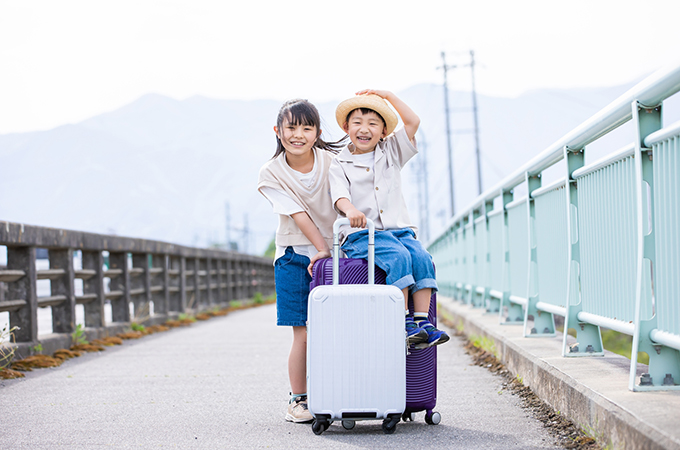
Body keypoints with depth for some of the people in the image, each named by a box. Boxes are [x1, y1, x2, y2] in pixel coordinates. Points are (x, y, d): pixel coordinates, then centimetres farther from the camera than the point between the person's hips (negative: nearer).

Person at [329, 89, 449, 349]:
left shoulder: (391, 153, 18)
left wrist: (388, 96, 8)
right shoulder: (339, 165, 7)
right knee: (398, 258, -31)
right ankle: (404, 325, -32)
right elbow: (339, 195, -11)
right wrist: (350, 209, -33)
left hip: (399, 228, 4)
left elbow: (413, 122, 10)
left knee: (422, 258, -25)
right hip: (361, 233, -4)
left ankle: (422, 320, -27)